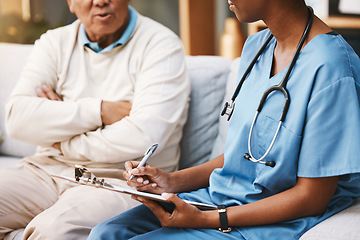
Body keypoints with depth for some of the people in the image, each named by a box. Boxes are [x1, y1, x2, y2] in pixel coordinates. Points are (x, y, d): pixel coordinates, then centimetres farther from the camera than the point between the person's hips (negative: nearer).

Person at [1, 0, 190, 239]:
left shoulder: (161, 45, -3)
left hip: (119, 179, -4)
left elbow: (143, 138, -18)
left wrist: (63, 144, -5)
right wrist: (100, 111, -13)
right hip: (47, 171, 5)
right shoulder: (56, 43, 11)